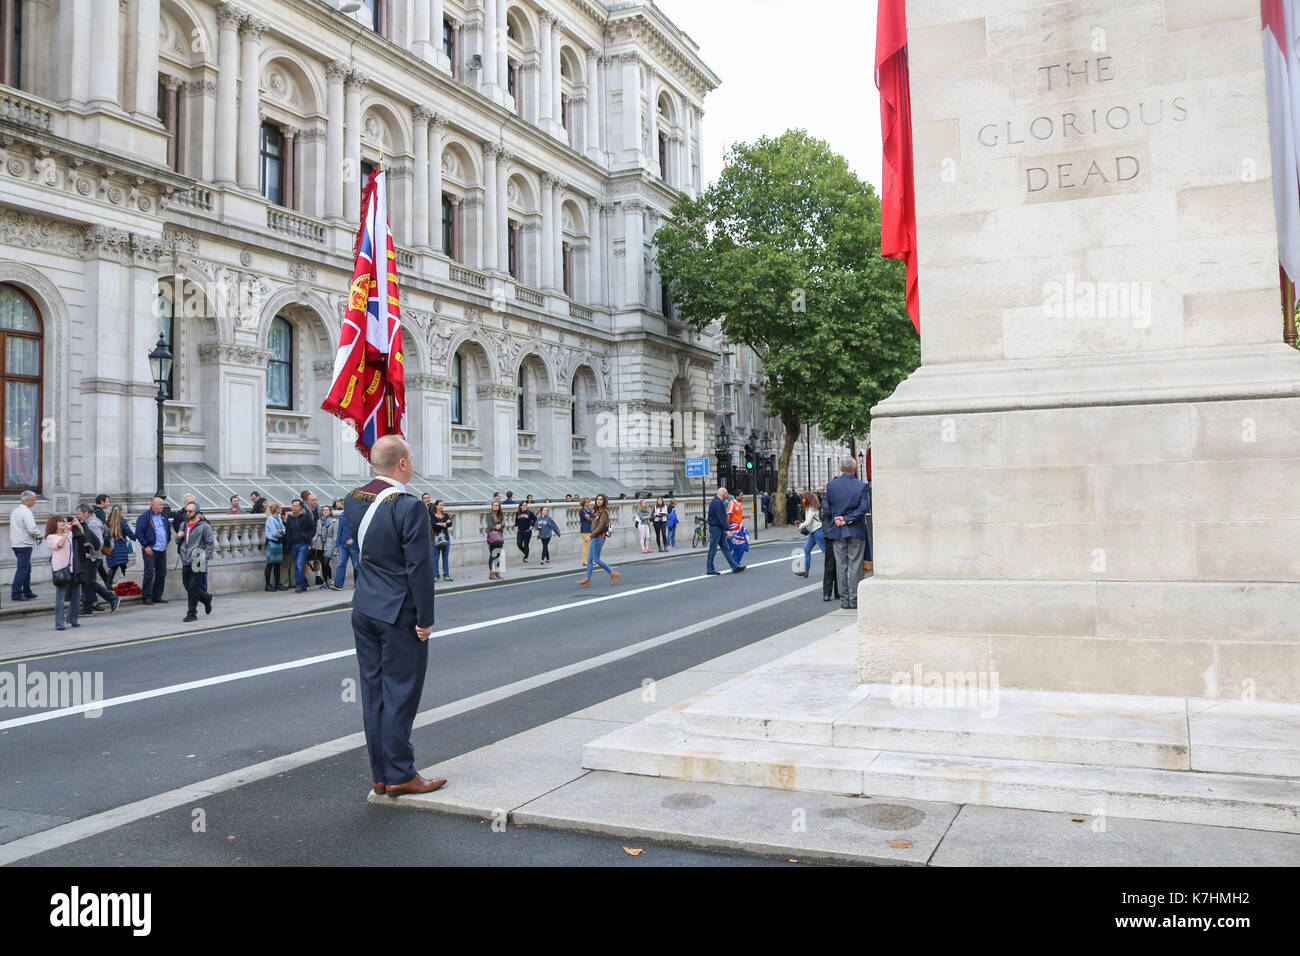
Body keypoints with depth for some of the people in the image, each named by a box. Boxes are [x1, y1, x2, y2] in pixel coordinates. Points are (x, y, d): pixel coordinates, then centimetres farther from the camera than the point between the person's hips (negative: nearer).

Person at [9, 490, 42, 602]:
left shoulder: (15, 510, 14)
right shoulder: (26, 512, -15)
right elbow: (32, 529, -24)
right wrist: (40, 536, -5)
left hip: (15, 543, 10)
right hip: (24, 544, -10)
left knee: (27, 567, 18)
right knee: (22, 569, -6)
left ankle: (27, 592, 25)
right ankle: (16, 595, -6)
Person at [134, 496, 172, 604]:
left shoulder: (163, 516, 14)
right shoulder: (145, 517, -7)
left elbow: (168, 529, 29)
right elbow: (138, 533, -10)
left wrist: (167, 541, 19)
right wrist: (146, 546, -14)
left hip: (162, 550, 7)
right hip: (150, 550, -7)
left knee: (162, 574, 8)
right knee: (149, 573, -9)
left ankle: (157, 596, 16)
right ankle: (146, 597, -3)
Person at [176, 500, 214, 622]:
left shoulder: (204, 526, -6)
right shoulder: (184, 525, 15)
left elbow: (210, 543, -8)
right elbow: (178, 542, 25)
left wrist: (204, 559, -15)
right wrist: (178, 537, 1)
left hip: (197, 562, -7)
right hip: (185, 562, 7)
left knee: (193, 588, -6)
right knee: (187, 587, 10)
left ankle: (192, 613, 1)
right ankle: (206, 598, 33)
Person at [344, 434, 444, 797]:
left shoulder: (353, 500, 3)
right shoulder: (409, 507, -19)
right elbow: (420, 568, -18)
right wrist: (425, 619, -10)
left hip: (364, 610, 7)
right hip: (399, 614, -7)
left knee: (374, 692, 12)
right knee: (400, 694, 1)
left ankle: (380, 774, 20)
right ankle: (399, 776, 8)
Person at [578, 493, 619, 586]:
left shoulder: (604, 512, -12)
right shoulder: (596, 511, 15)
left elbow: (600, 527, -19)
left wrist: (591, 535, -22)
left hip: (599, 537, -9)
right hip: (595, 538, 9)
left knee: (596, 559, -5)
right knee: (589, 559, 7)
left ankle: (612, 573, 4)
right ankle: (588, 579, 8)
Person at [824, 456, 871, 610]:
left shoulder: (831, 485, -1)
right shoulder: (861, 486, -8)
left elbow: (828, 507, 5)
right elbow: (864, 508, -13)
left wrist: (837, 518, 9)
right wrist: (847, 520, -10)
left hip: (837, 532, 2)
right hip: (856, 531, -2)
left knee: (841, 565, 8)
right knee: (855, 565, 3)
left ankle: (844, 598, 10)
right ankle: (854, 598, 3)